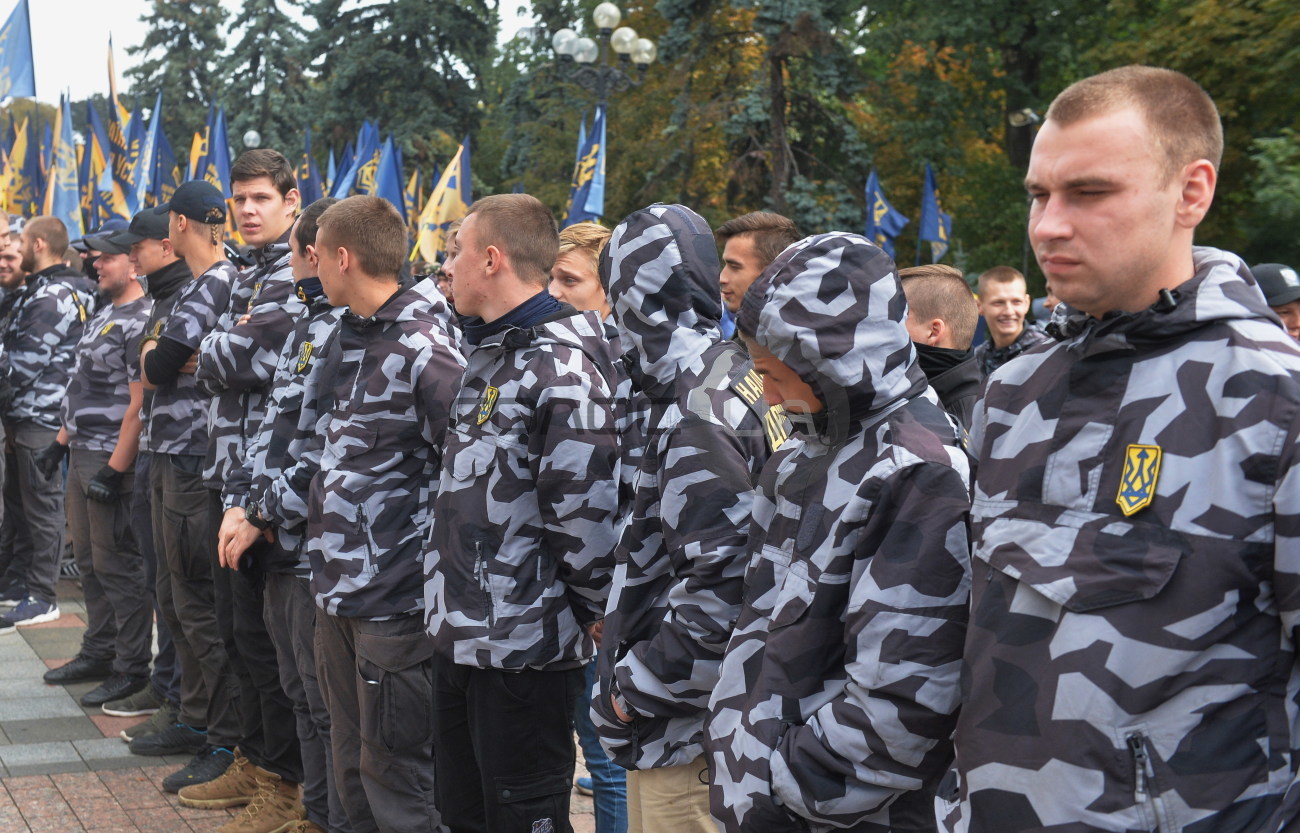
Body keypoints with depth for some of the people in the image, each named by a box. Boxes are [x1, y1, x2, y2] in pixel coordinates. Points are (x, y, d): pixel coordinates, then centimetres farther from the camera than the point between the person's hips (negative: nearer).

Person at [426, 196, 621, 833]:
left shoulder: (562, 367, -19)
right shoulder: (487, 354, 12)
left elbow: (584, 513, -22)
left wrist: (593, 612, -11)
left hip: (524, 649, -9)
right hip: (457, 636, 9)